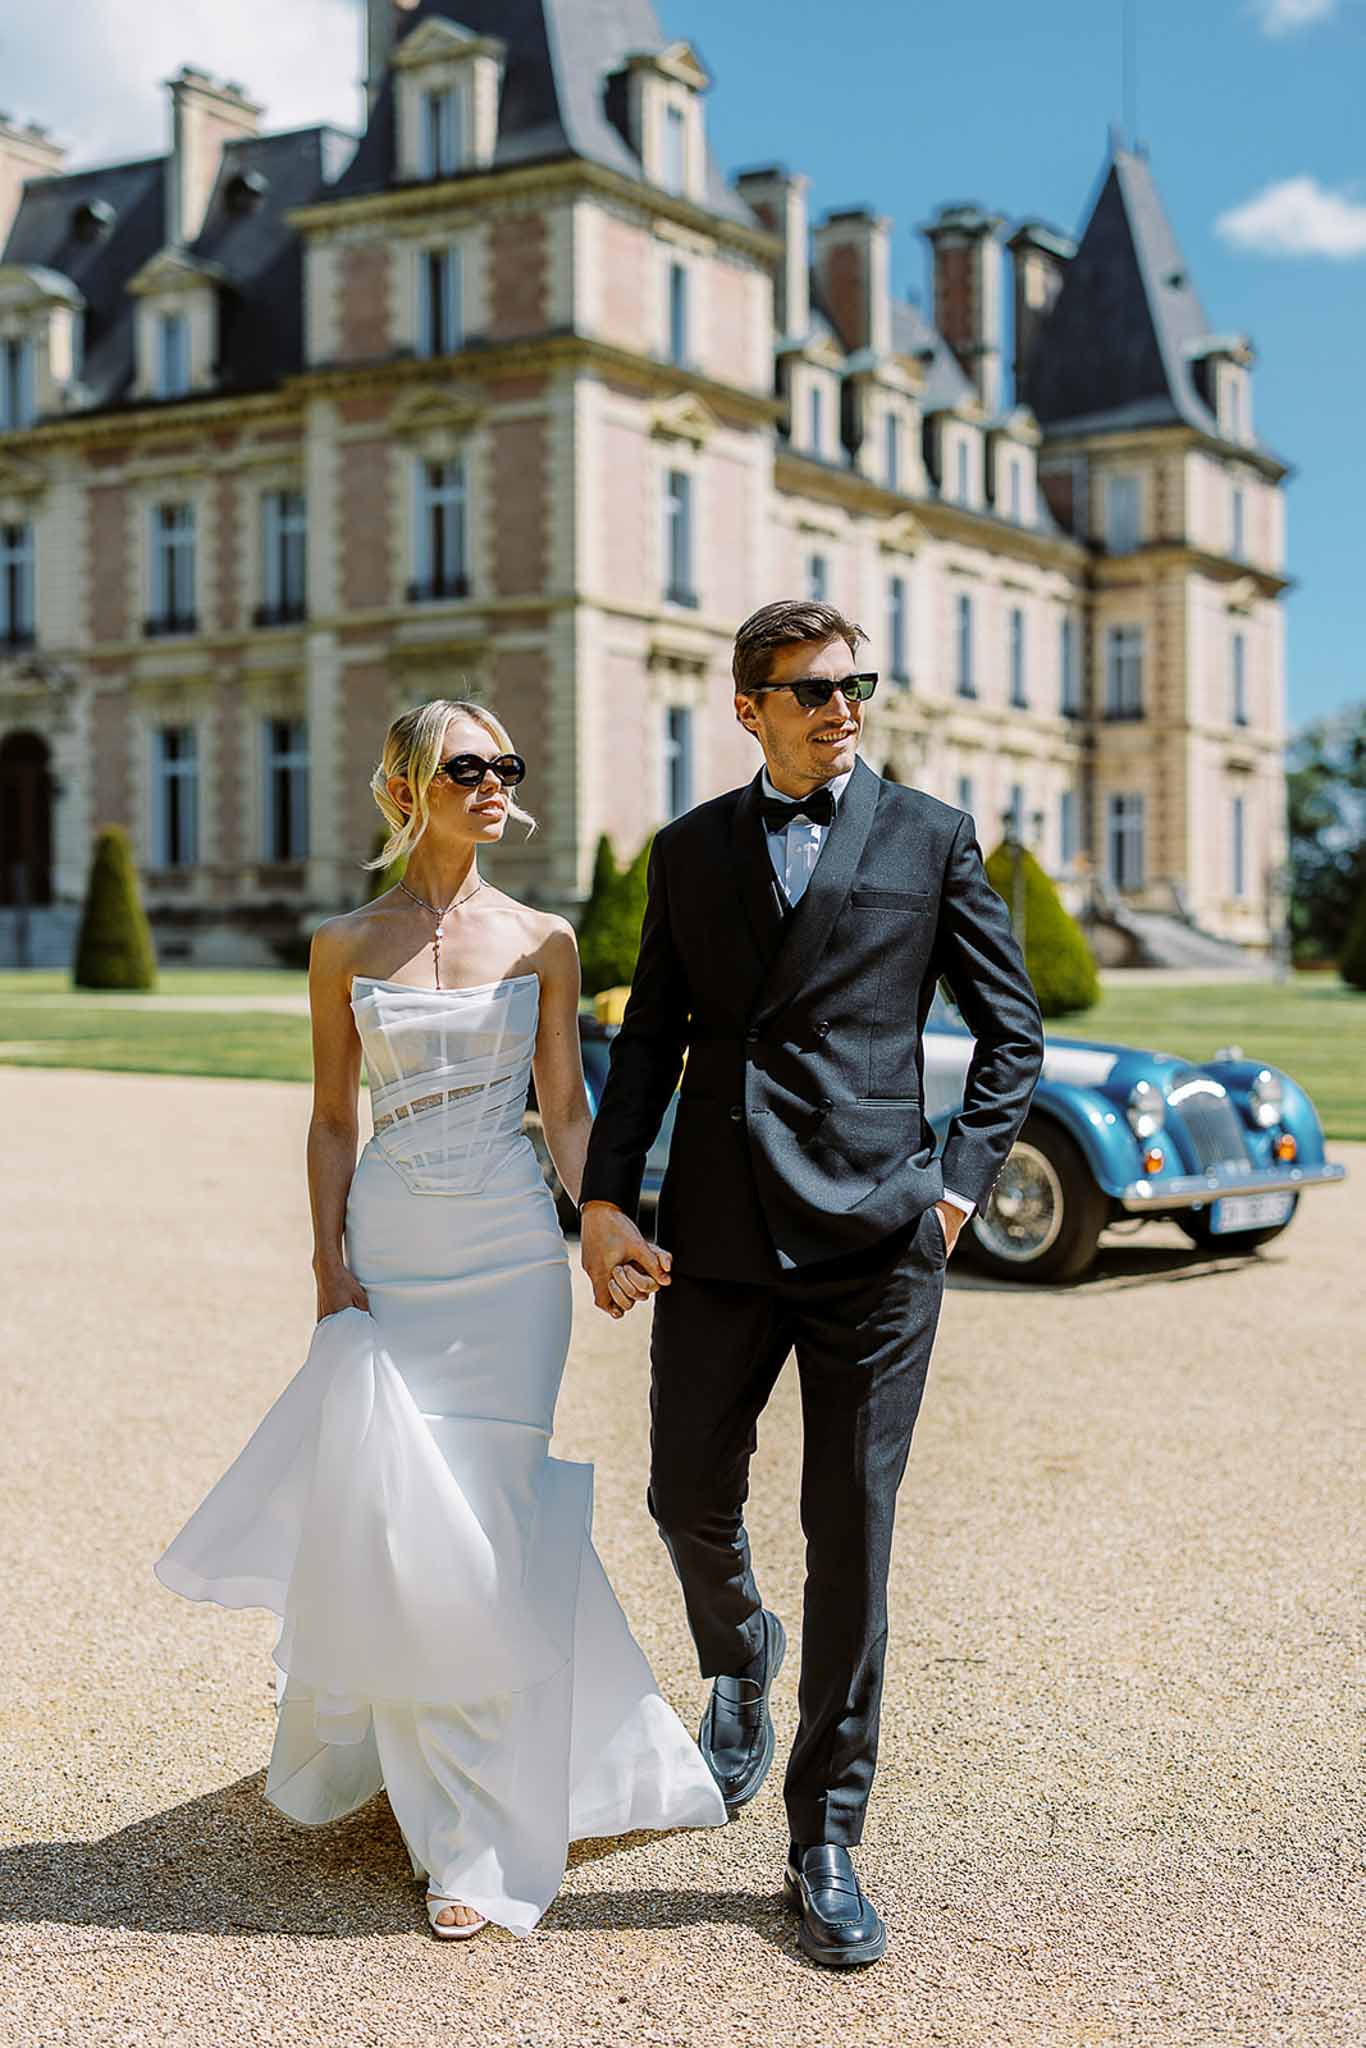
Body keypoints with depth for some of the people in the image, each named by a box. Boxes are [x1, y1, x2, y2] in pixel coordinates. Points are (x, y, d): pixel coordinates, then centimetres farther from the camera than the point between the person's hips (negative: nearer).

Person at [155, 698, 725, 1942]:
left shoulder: (542, 941, 3)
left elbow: (566, 1109, 5)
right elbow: (332, 1119, 6)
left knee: (479, 1525, -1)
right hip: (387, 1249, 1)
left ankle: (476, 1839, 9)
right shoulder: (344, 947, 4)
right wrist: (329, 1264, -3)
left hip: (508, 1252, -1)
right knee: (383, 1518, 2)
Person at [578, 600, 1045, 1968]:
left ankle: (825, 1850, 14)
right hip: (716, 1237, 2)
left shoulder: (931, 838, 6)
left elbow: (1010, 1032, 8)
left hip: (875, 1239, -2)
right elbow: (650, 1036, 10)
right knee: (688, 1501, 8)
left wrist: (958, 1187, -2)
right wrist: (606, 1202, -1)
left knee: (852, 1542, 1)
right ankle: (740, 1665, 43)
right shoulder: (690, 850, 12)